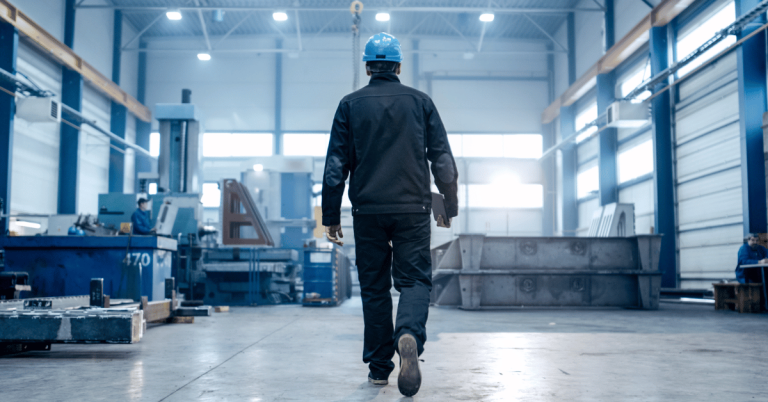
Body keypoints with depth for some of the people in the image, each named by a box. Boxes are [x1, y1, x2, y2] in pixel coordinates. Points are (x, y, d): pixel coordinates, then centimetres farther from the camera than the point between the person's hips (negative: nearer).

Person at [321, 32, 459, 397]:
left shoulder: (350, 104, 5)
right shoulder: (420, 102, 7)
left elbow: (336, 165, 1)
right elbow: (443, 160, 5)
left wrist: (331, 215, 6)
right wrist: (450, 206, 15)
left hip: (368, 211, 1)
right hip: (413, 209, 0)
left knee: (374, 287, 9)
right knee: (414, 279, 3)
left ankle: (379, 367, 14)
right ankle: (409, 336, -27)